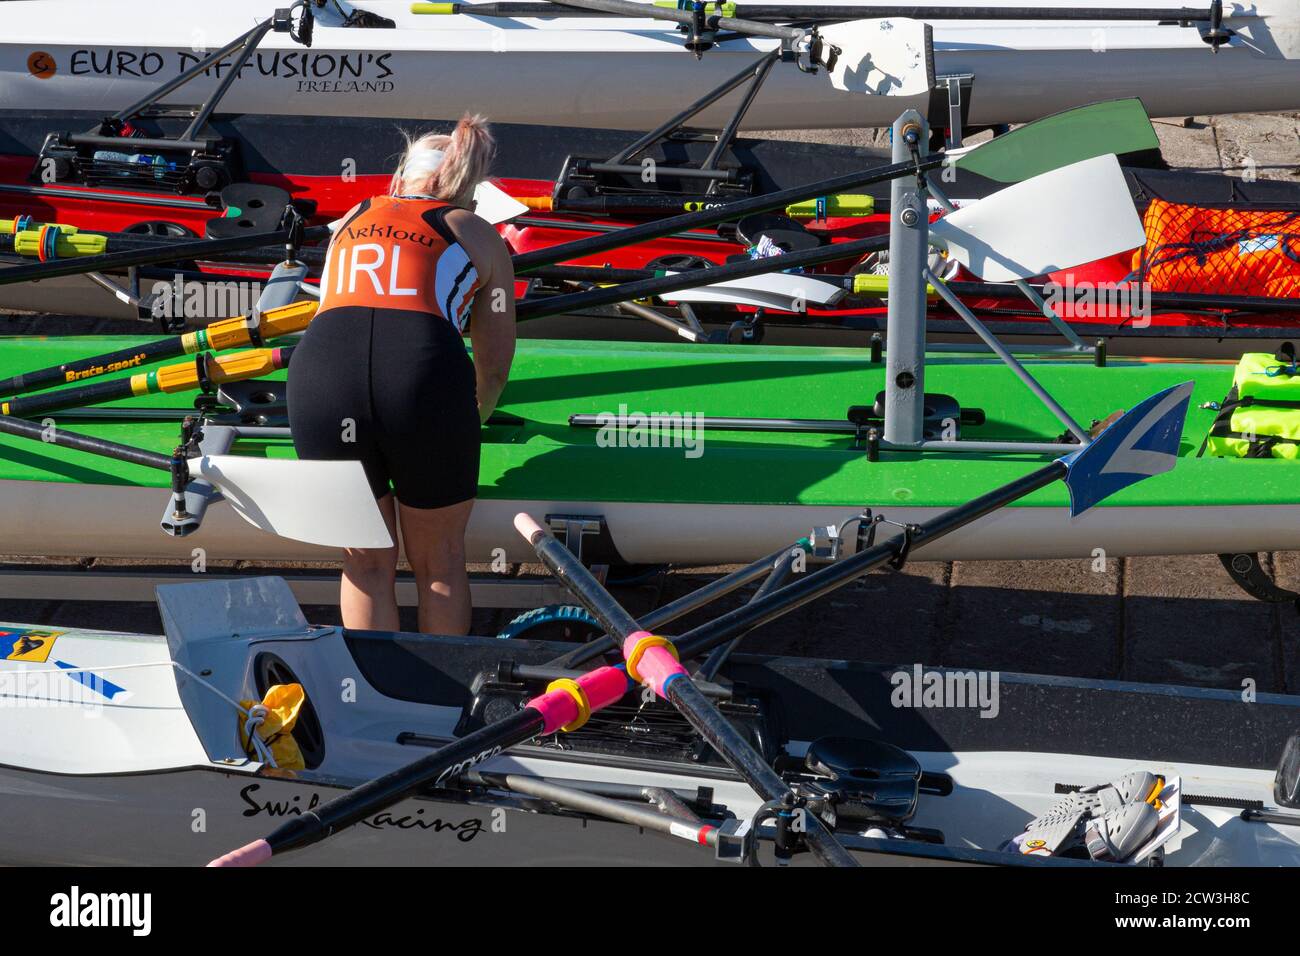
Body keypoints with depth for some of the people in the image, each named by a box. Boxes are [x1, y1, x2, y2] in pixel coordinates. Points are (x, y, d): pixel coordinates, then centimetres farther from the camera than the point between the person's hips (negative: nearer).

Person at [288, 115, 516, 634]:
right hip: (425, 372, -2)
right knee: (439, 562, 18)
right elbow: (495, 364, 24)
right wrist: (469, 421, 45)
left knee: (367, 565, 19)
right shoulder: (478, 235, 25)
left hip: (320, 368, 2)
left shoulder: (350, 221, 33)